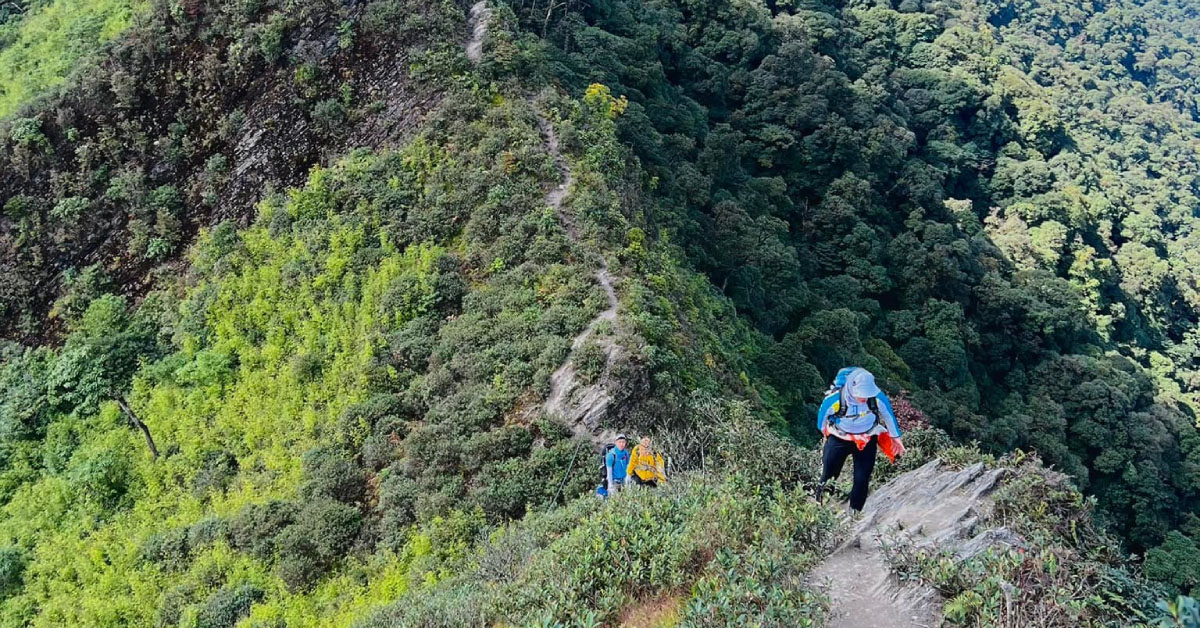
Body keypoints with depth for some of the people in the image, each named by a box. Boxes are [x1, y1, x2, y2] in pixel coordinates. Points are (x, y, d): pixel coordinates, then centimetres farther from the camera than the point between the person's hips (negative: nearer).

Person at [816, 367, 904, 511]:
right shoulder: (834, 399, -33)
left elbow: (889, 415, -6)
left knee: (862, 480, 1)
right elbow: (822, 415, -8)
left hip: (867, 441, 1)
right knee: (828, 475, 9)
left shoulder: (877, 397, -29)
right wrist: (824, 432, 11)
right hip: (839, 439, -1)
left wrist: (896, 437, 8)